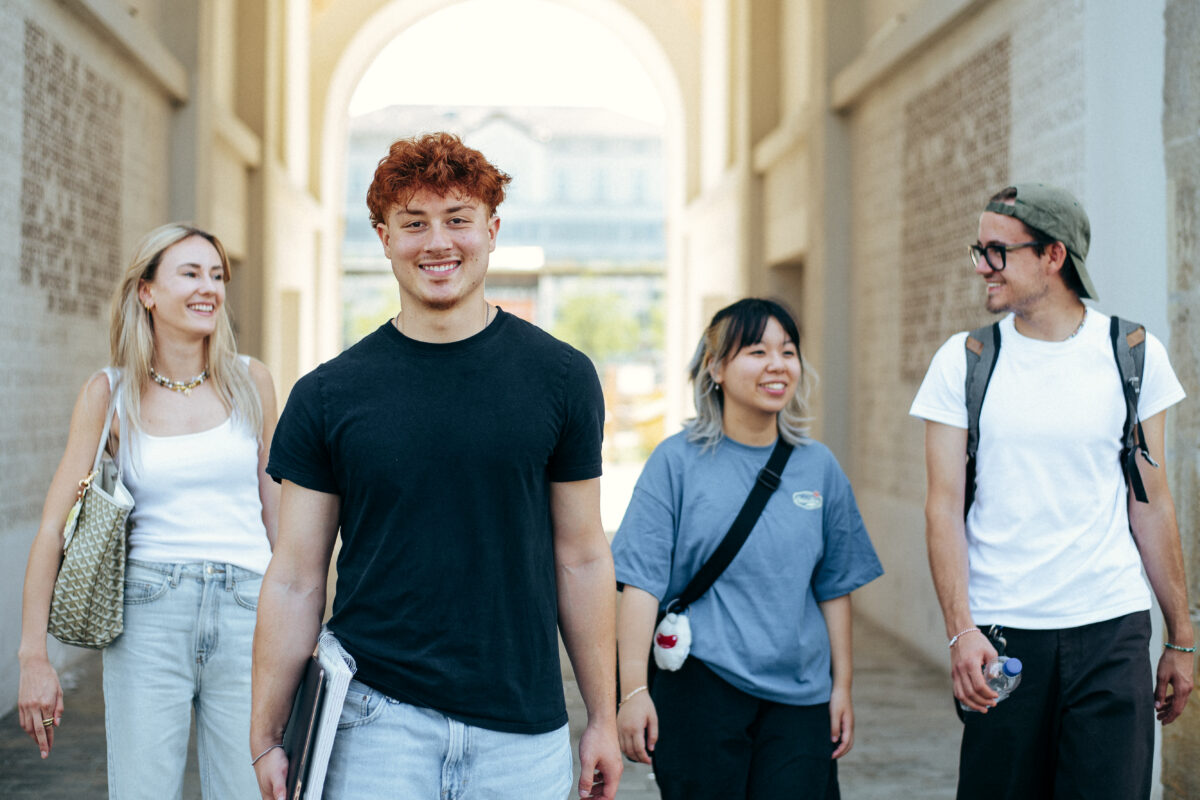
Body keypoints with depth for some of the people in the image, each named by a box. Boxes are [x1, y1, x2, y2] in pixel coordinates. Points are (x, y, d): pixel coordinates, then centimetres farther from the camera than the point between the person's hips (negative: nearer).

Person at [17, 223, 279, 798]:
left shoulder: (250, 382, 6)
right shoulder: (109, 393, 2)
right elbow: (55, 528, 1)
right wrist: (33, 655, -4)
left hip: (246, 613, 1)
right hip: (149, 618, -1)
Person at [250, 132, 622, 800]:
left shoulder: (562, 378, 1)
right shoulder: (327, 395, -1)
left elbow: (582, 559, 5)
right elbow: (295, 581, 1)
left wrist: (604, 719, 5)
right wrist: (267, 740, -1)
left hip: (524, 728, 1)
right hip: (376, 720, -1)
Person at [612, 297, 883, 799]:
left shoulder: (819, 467, 7)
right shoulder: (679, 461, -4)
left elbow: (834, 586, 12)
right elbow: (641, 582, -8)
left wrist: (842, 687, 11)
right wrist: (633, 690, -13)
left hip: (800, 694, 3)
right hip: (701, 687, -3)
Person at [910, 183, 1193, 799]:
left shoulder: (1135, 355, 3)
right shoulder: (963, 360, 2)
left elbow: (1152, 505, 8)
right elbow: (945, 506, -1)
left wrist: (1180, 639, 9)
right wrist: (961, 631, -12)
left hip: (1112, 630, 0)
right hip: (1000, 634, 0)